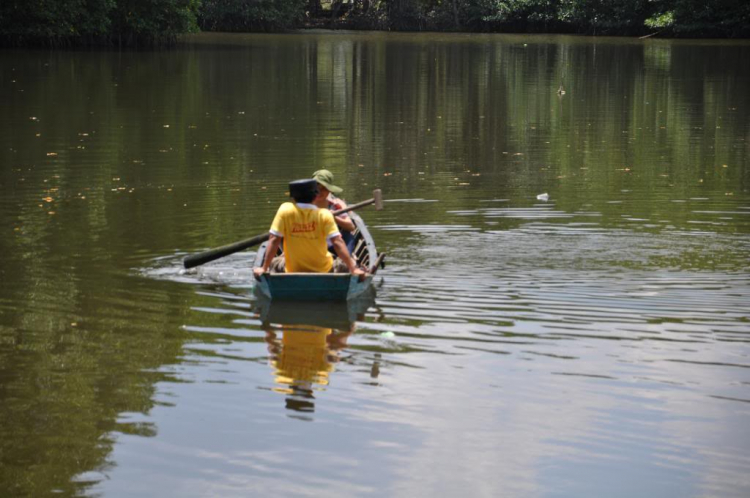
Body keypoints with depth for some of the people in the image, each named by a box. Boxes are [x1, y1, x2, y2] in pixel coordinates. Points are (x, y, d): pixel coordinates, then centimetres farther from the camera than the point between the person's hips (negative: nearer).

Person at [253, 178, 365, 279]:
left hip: (293, 272, 1)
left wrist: (264, 268, -9)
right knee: (346, 264, 25)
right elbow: (337, 243, -20)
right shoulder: (325, 215, -15)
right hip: (324, 271, 0)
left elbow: (274, 240, -14)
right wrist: (353, 269, -18)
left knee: (274, 262, 29)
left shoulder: (285, 210, -13)